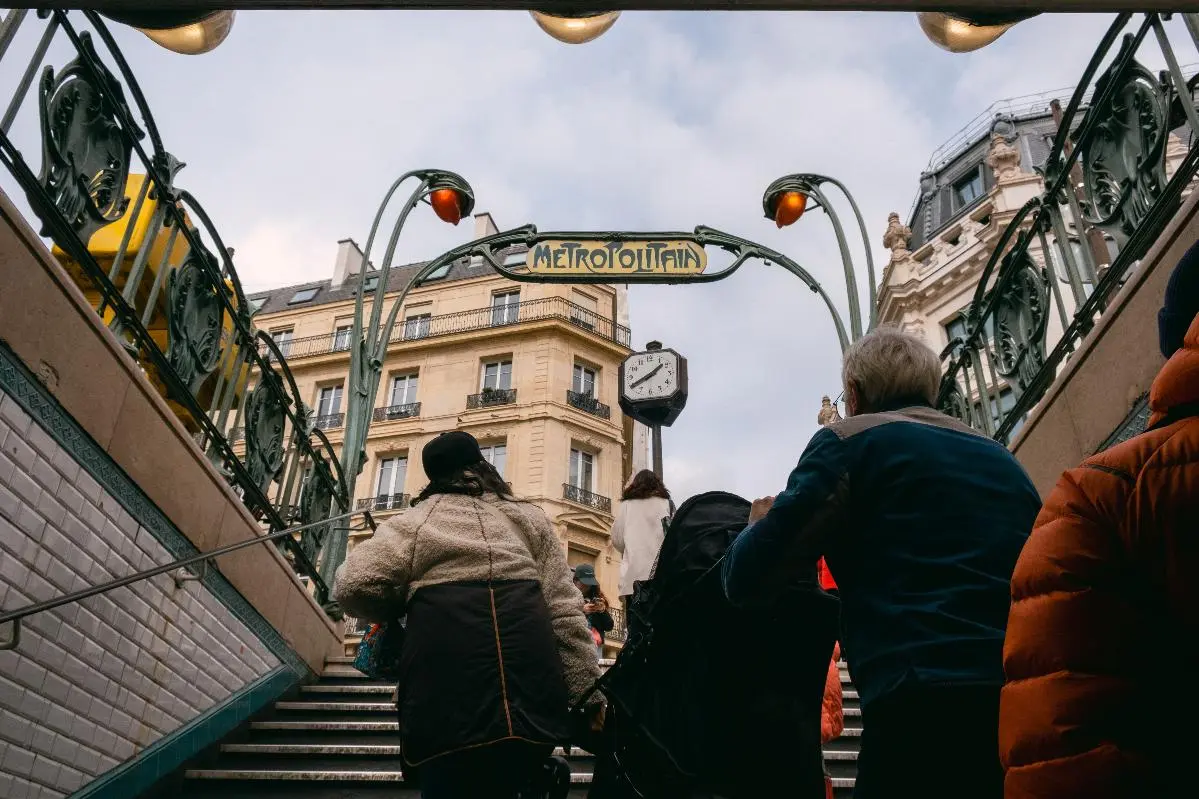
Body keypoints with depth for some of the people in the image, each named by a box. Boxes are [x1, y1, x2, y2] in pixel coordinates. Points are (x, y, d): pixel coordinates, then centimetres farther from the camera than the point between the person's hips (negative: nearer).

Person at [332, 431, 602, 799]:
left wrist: (406, 606, 21)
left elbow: (354, 587, 1)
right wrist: (589, 692, 14)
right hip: (533, 694, 2)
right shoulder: (528, 517, 22)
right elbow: (563, 609, 13)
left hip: (447, 698, -2)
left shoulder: (415, 520, 17)